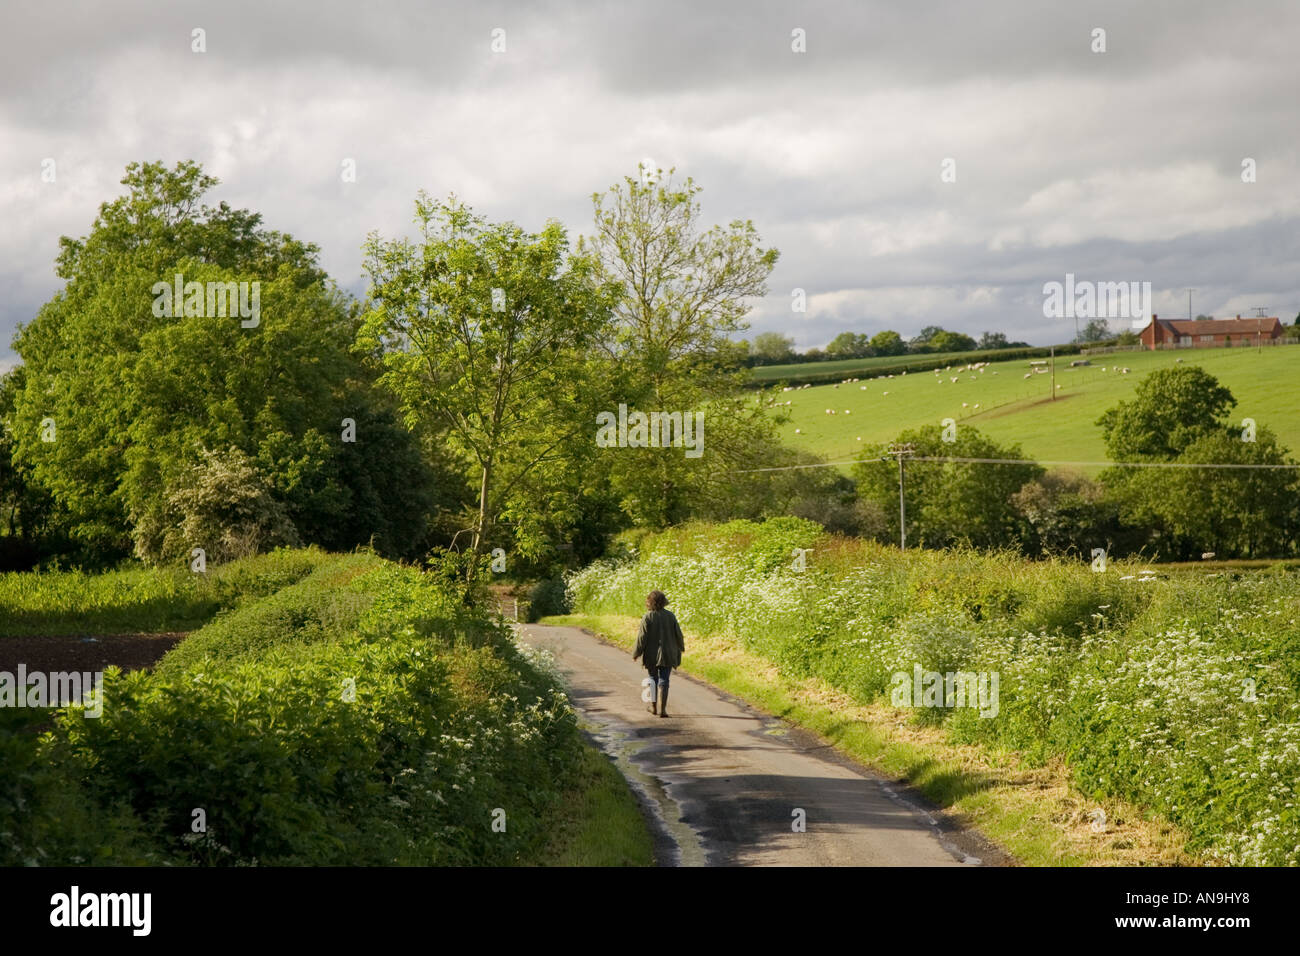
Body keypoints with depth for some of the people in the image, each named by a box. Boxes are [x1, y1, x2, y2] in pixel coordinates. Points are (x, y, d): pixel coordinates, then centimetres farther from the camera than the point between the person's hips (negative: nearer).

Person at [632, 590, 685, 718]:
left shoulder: (647, 617, -10)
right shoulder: (670, 616, -3)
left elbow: (642, 637, -11)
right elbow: (678, 634, 4)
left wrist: (636, 653, -1)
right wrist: (681, 647, 22)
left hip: (651, 654, -1)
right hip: (667, 655, 1)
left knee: (653, 679, 16)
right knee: (663, 681, 2)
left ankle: (654, 706, 24)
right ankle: (662, 709, -7)